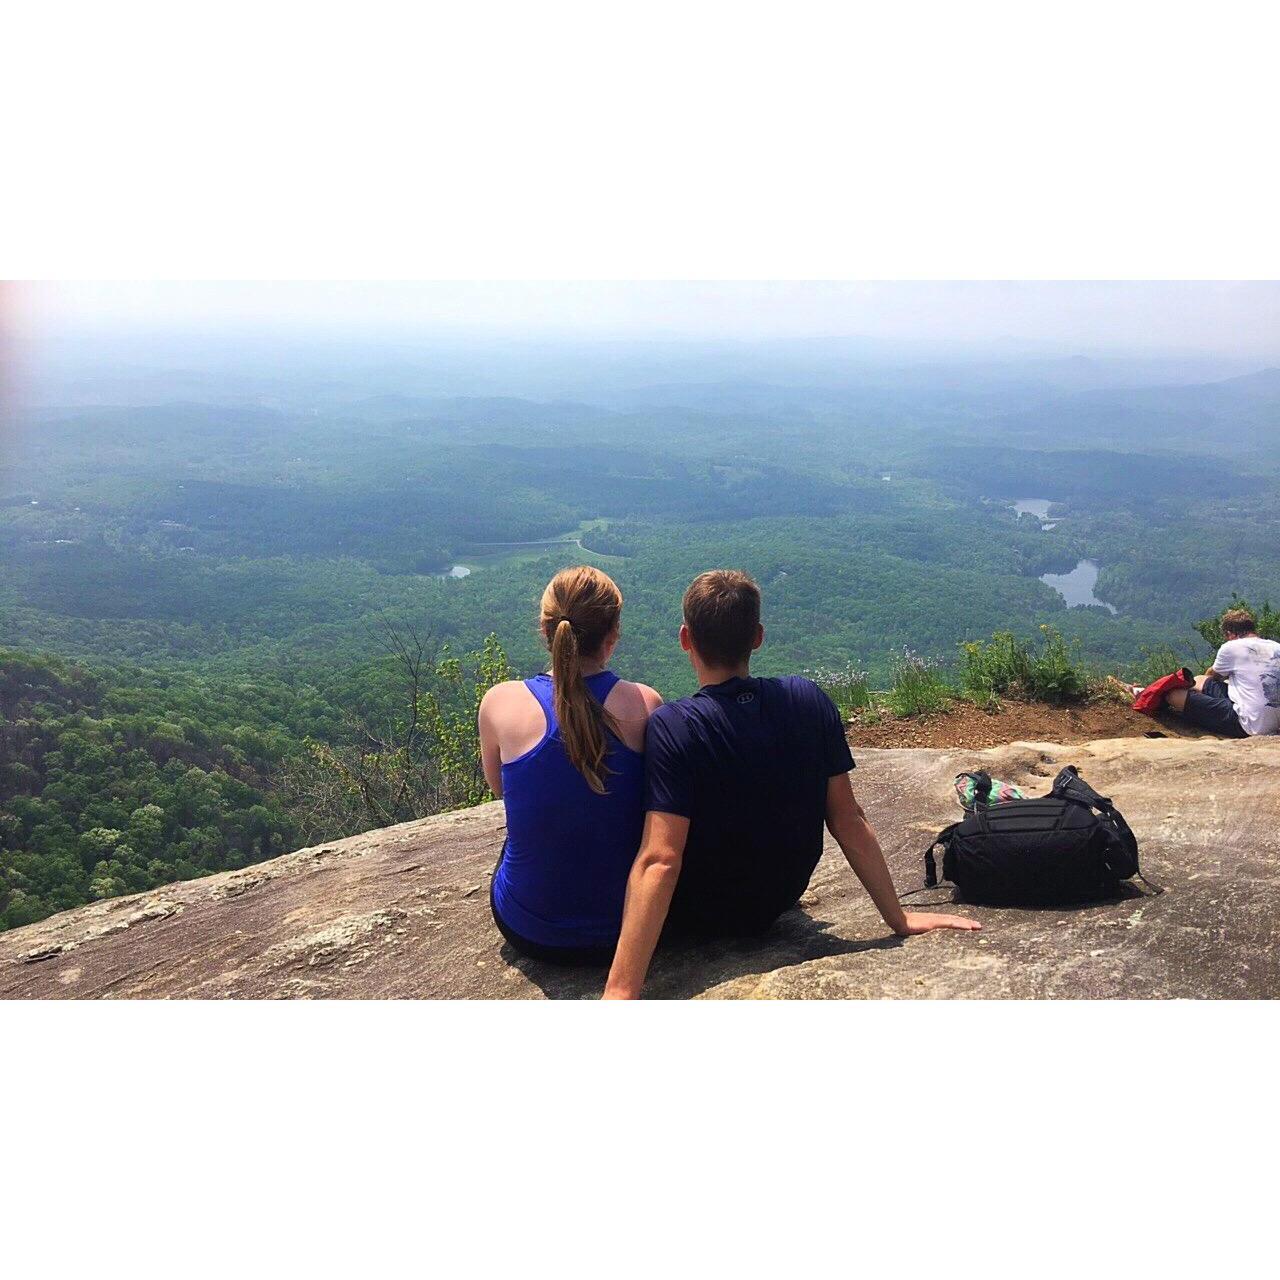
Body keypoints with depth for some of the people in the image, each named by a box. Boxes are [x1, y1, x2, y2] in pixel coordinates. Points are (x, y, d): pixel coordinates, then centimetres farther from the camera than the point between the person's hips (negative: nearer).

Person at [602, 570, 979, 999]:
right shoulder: (808, 701, -14)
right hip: (775, 906, 5)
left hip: (693, 916, -5)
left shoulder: (672, 726, -28)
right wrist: (899, 918, 1)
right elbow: (848, 820, -10)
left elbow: (660, 861, -33)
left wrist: (619, 993, -34)